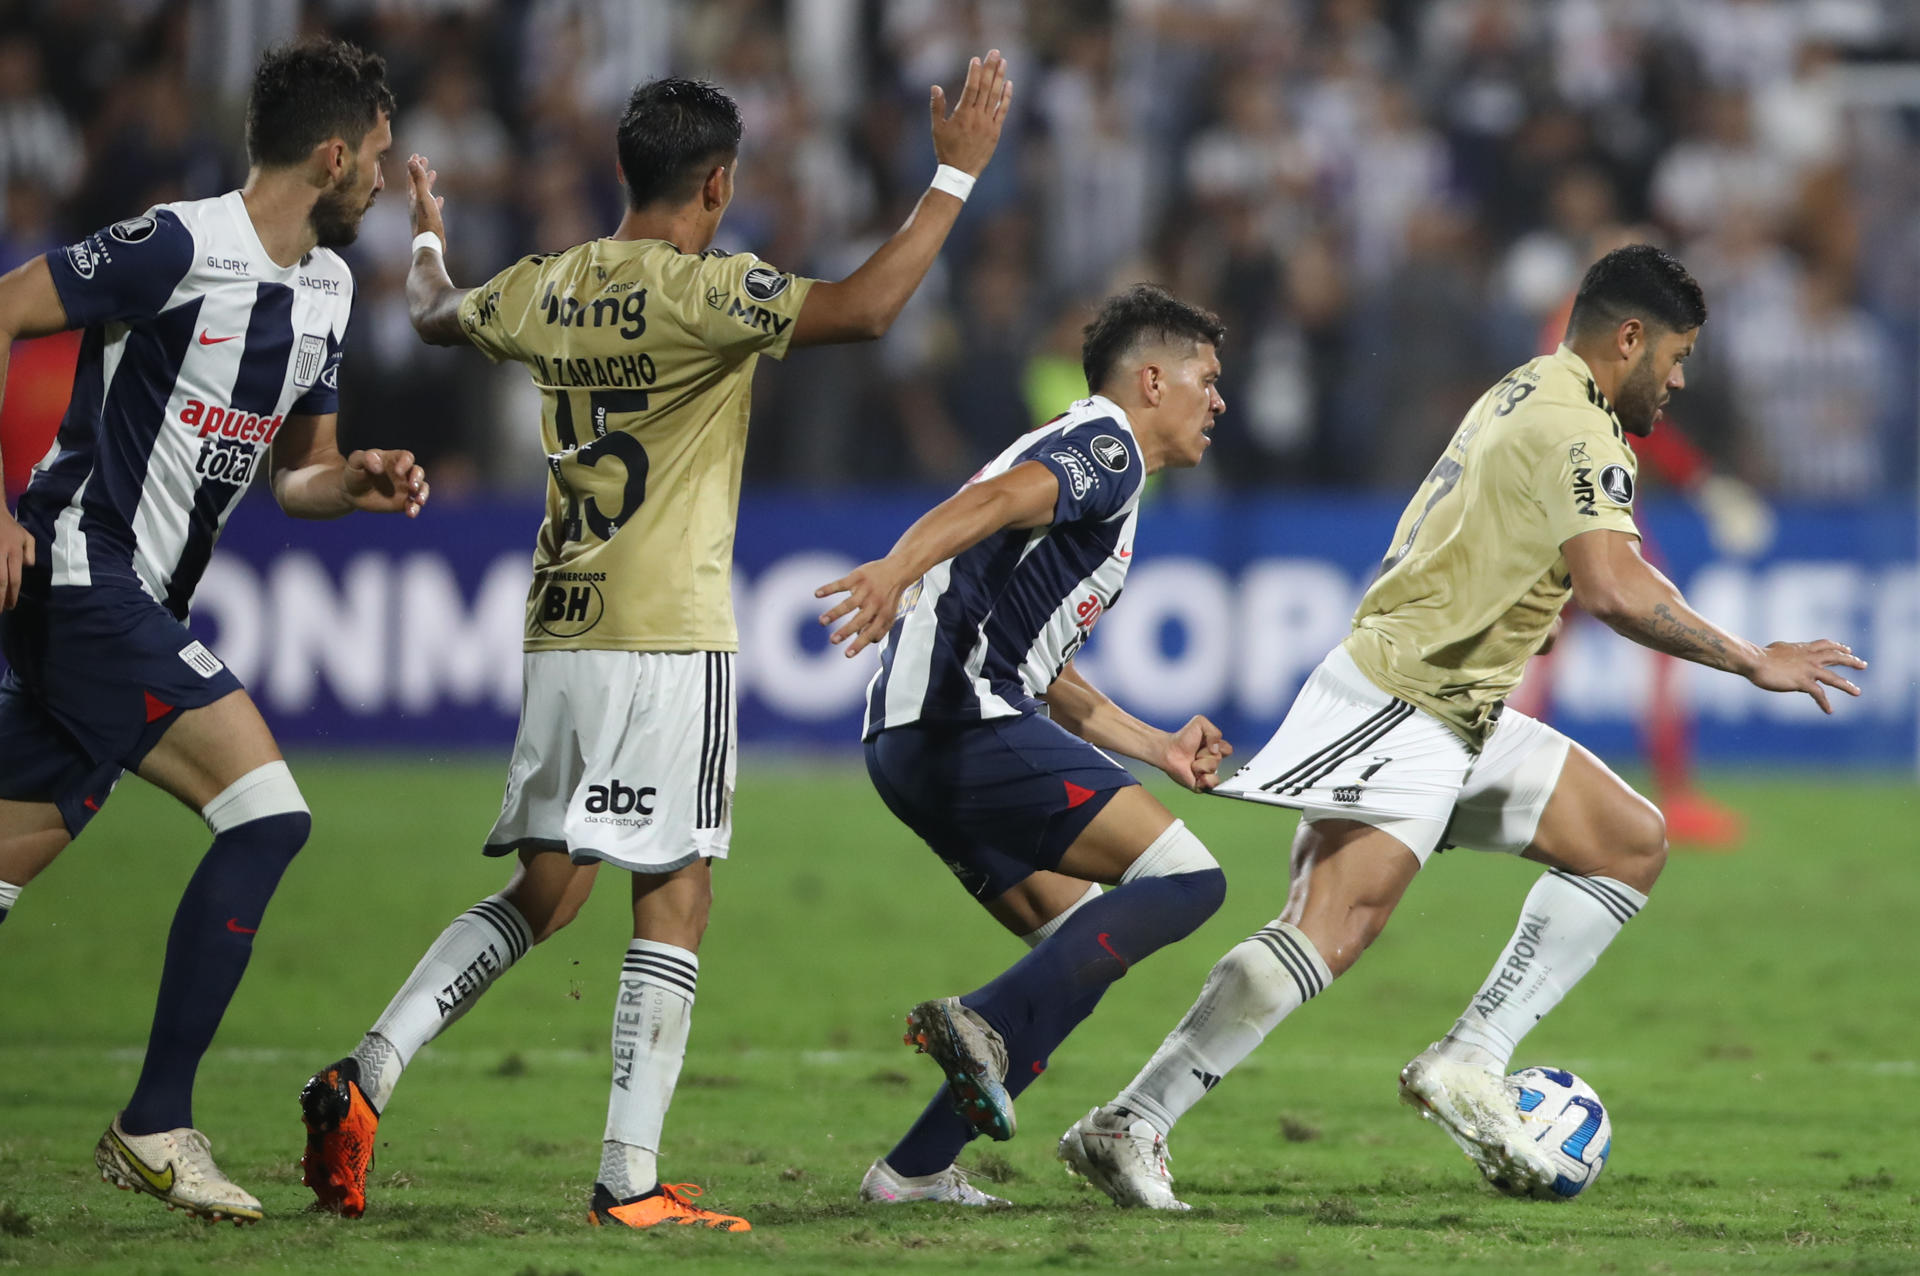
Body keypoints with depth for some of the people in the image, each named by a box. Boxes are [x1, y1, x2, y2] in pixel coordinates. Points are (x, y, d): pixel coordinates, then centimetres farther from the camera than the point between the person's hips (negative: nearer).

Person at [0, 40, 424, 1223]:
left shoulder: (326, 288, 14)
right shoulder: (178, 248, -14)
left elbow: (296, 472, 23)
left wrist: (355, 483, 0)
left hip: (137, 603, 9)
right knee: (266, 812, -15)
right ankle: (156, 1126, -11)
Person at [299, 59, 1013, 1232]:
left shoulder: (547, 288, 9)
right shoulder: (699, 293, -11)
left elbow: (437, 315, 30)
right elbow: (864, 308, -21)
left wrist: (429, 231, 51)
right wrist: (956, 176, -13)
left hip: (561, 636, 7)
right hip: (669, 638, -7)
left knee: (543, 894, 14)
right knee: (675, 899, -2)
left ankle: (366, 1078, 0)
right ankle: (631, 1178, -7)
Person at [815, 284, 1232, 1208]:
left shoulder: (1088, 458, 31)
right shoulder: (1106, 448, -1)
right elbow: (998, 498, -23)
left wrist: (1157, 748, 32)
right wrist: (899, 567, -41)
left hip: (909, 741, 10)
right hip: (967, 722, -10)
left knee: (1086, 945, 15)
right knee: (1187, 879, -14)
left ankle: (917, 1167, 10)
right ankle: (986, 1025, -23)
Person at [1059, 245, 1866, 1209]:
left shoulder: (1523, 393, 17)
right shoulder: (1581, 432, -14)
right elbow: (1614, 589, -27)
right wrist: (1752, 661, -18)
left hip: (1462, 718, 11)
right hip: (1399, 704, -11)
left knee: (1633, 843, 9)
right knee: (1332, 931, -21)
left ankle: (1468, 1064, 3)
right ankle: (1128, 1127, -22)